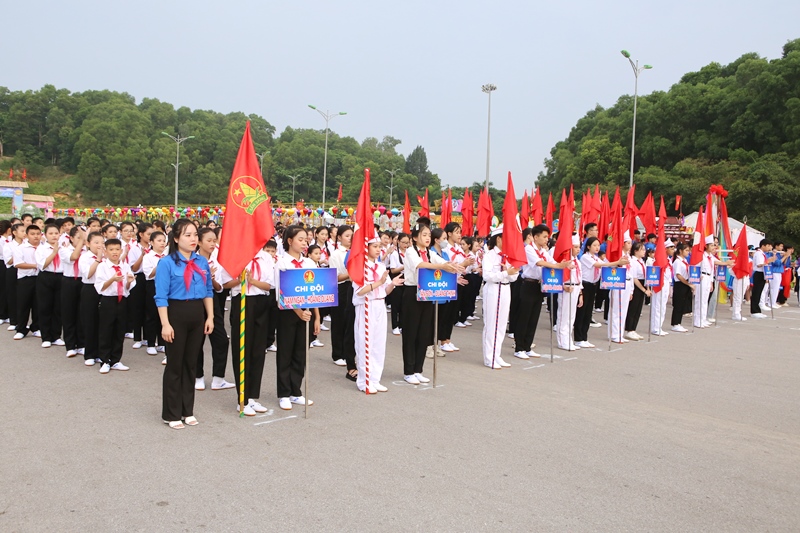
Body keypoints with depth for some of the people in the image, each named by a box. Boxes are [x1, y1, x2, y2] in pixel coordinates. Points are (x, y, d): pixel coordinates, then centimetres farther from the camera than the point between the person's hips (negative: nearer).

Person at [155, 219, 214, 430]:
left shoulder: (202, 262, 6)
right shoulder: (167, 263, -9)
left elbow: (208, 291, 10)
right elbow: (161, 296, -13)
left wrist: (210, 317, 3)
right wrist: (165, 324, -18)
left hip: (197, 315, 5)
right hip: (176, 314, -5)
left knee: (191, 363, 13)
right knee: (175, 364, 4)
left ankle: (187, 410, 26)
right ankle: (171, 414, 17)